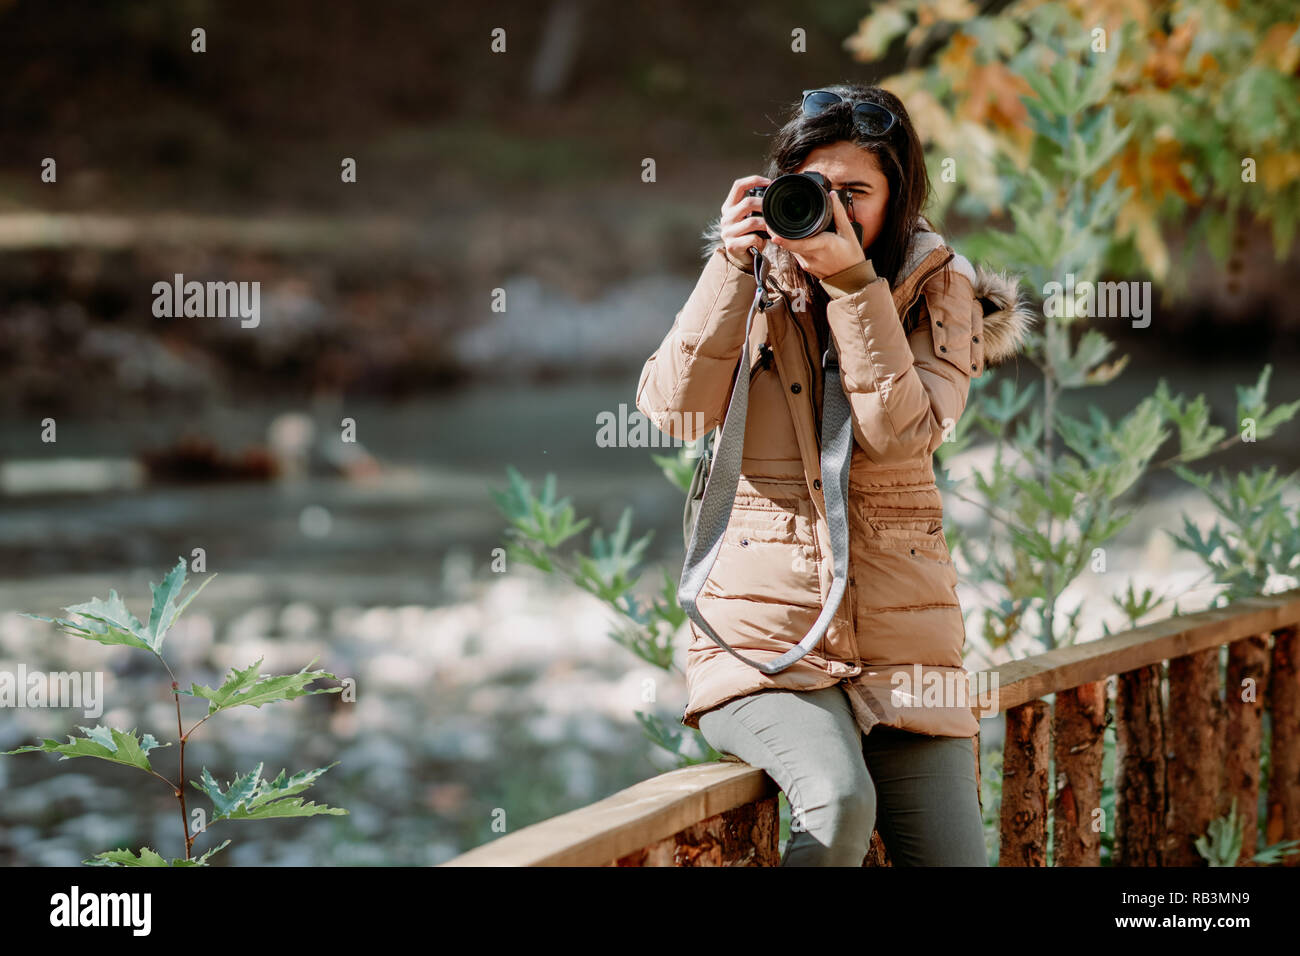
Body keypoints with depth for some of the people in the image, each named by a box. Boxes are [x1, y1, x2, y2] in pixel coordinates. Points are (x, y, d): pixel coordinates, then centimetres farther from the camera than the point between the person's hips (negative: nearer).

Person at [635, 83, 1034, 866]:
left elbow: (904, 432, -11)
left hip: (902, 640, 2)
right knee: (838, 801, -30)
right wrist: (733, 268, -15)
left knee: (953, 855, -7)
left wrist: (853, 281, -17)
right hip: (763, 635, -2)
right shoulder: (754, 281, 6)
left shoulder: (940, 290, 6)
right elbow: (677, 413, -9)